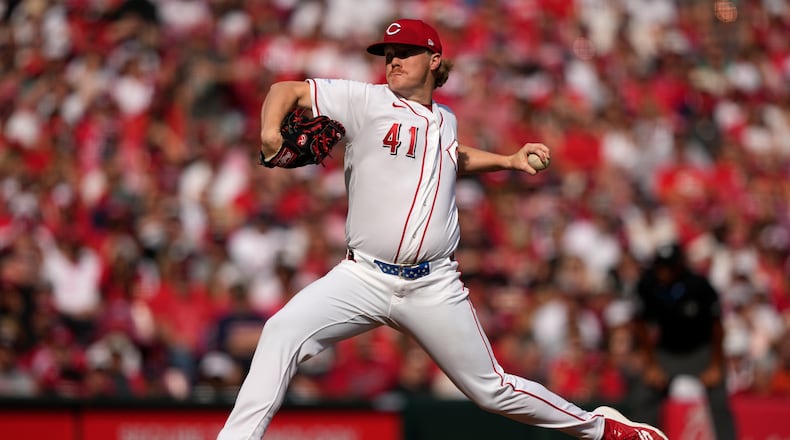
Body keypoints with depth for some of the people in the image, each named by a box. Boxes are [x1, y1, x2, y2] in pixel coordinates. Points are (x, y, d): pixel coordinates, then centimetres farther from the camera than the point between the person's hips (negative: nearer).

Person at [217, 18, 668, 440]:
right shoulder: (367, 101, 0)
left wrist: (509, 160, 27)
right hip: (364, 277, -2)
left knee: (493, 389, 6)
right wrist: (271, 132, -23)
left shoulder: (445, 120, 14)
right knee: (283, 332, -26)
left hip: (434, 287, 2)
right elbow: (287, 90, -4)